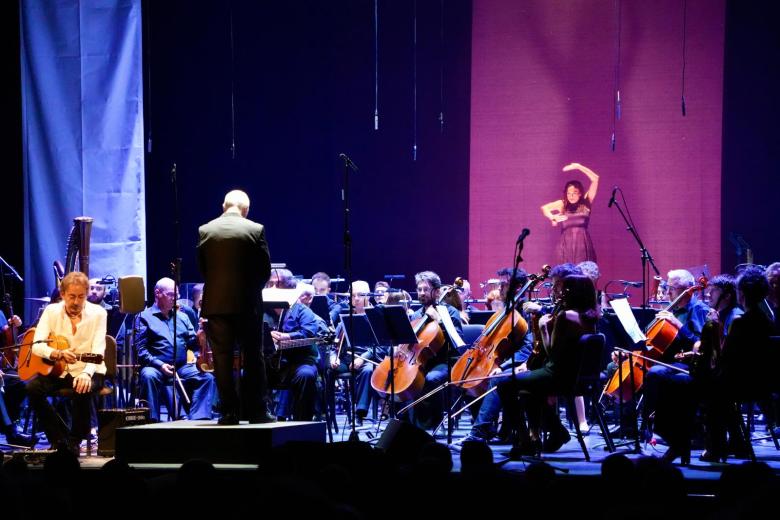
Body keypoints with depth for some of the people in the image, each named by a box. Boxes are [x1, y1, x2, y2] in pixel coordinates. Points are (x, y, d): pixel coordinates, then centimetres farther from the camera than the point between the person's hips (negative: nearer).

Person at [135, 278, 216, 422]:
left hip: (182, 367, 5)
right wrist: (160, 365, -20)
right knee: (149, 376, -36)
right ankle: (152, 420, -34)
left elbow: (192, 344, 14)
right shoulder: (145, 317, 4)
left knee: (207, 377, -18)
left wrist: (200, 339, -10)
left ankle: (199, 419, -24)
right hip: (156, 367, -5)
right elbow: (141, 350, -6)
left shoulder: (182, 317, 21)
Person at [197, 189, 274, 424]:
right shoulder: (255, 230, -4)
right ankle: (257, 411, 7)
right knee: (253, 358, 7)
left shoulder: (205, 231, 0)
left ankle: (229, 412, 3)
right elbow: (265, 268, -1)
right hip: (247, 303, -1)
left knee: (222, 360, 3)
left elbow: (202, 268, 7)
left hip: (215, 303, 1)